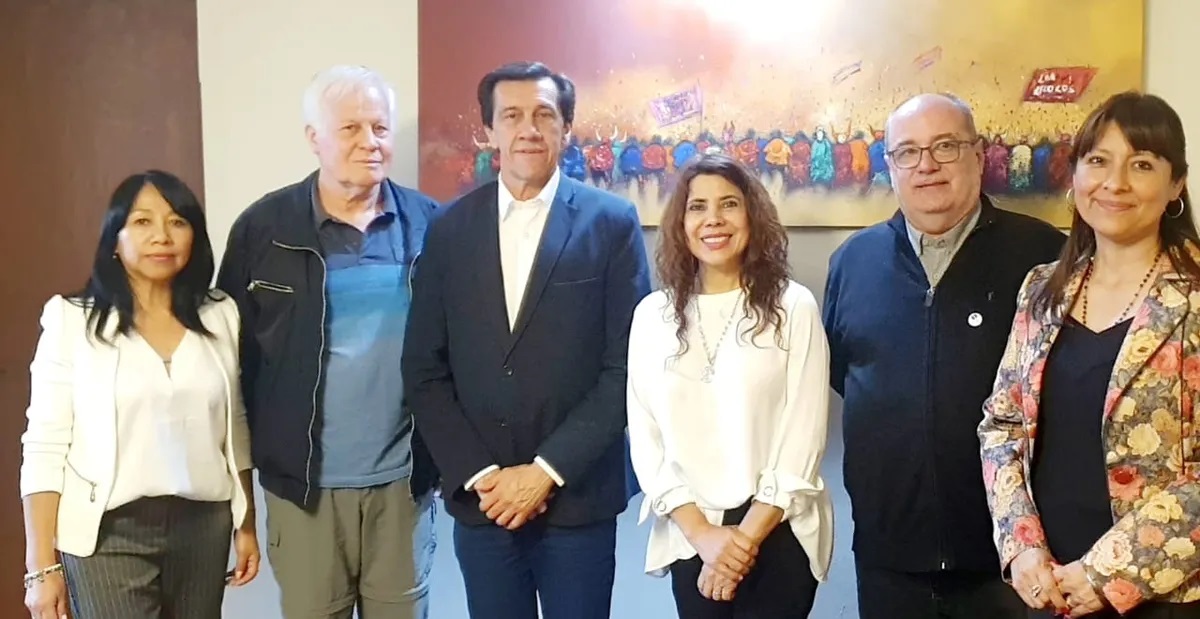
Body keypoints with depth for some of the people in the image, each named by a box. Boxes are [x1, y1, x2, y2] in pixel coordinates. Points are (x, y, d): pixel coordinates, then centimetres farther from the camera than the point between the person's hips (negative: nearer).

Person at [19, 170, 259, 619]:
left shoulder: (220, 315, 5)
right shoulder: (73, 320, -4)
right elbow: (44, 447, -5)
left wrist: (246, 524, 12)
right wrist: (42, 565, -8)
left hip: (203, 526, 3)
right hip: (108, 531, -3)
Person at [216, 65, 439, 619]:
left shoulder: (429, 225, -1)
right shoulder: (264, 228, -4)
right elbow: (234, 349, 0)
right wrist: (260, 448, -1)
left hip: (404, 480, 1)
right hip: (304, 481, -1)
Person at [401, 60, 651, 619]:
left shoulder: (613, 223, -3)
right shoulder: (450, 228, 4)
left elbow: (626, 366, -7)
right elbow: (425, 370, 3)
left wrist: (548, 469, -12)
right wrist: (479, 474, -7)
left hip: (578, 497, -2)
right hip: (480, 499, 2)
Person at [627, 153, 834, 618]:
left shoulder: (793, 307, -5)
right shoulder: (653, 314, 2)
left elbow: (803, 438, -7)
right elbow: (646, 439, 0)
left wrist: (747, 537, -11)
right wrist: (702, 534, -10)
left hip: (778, 536, -2)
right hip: (688, 539, 2)